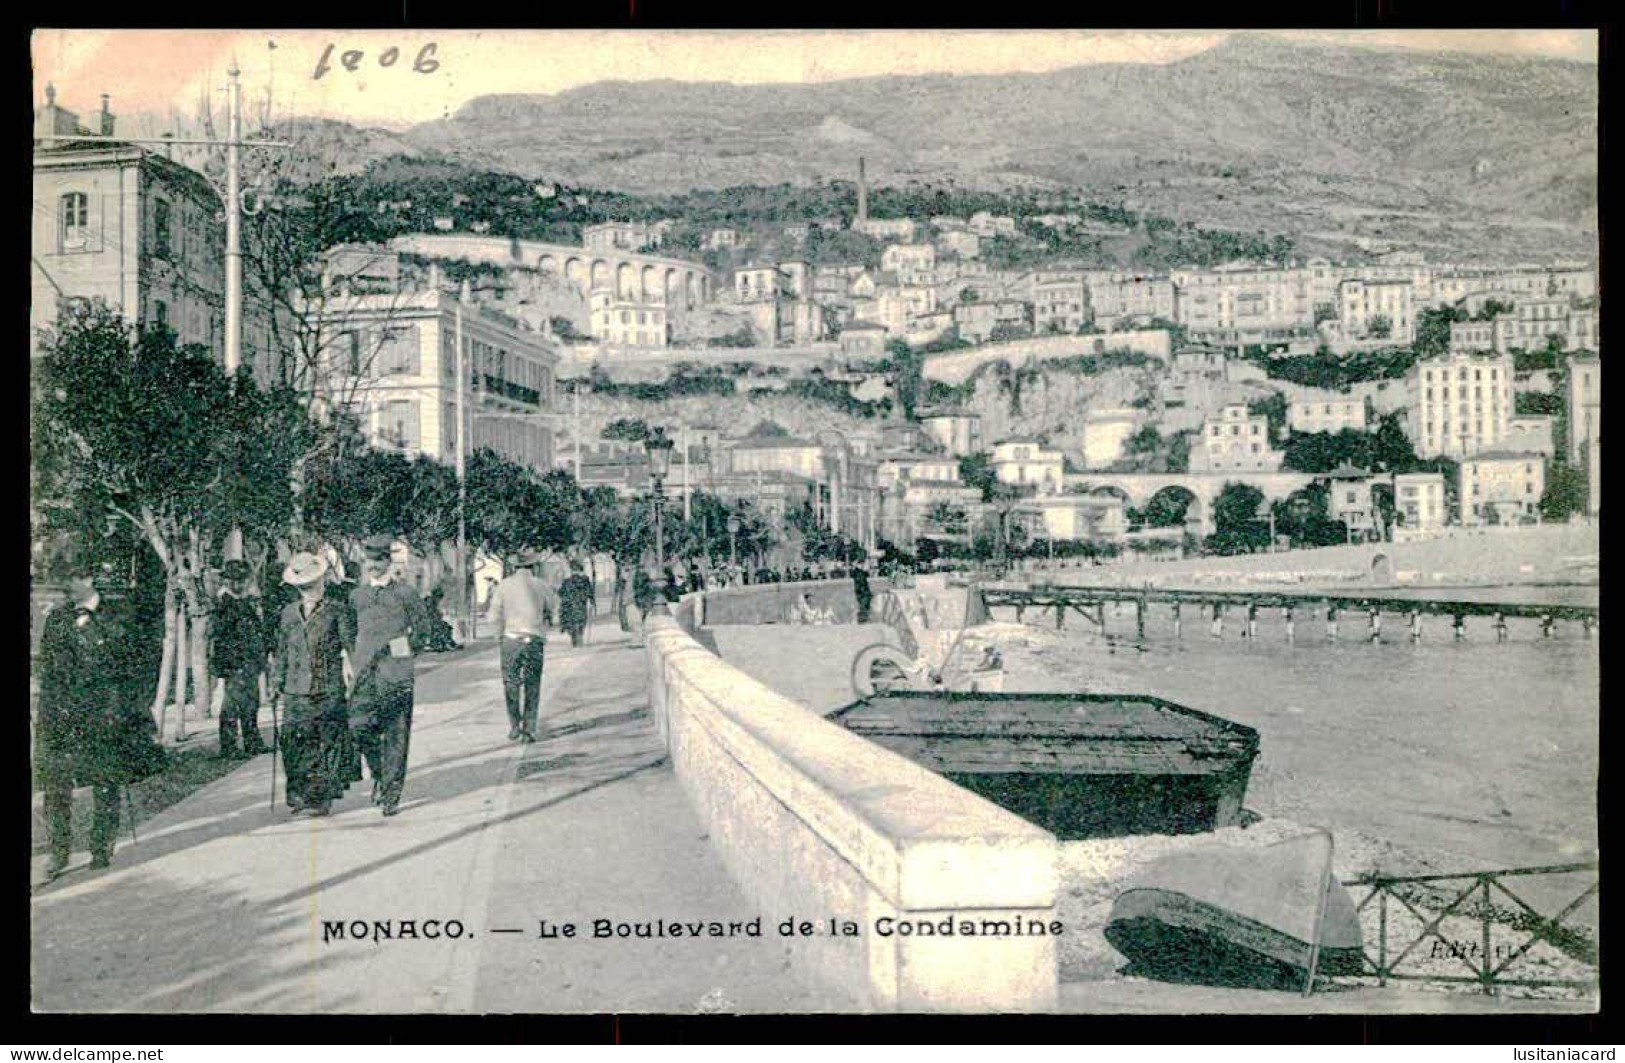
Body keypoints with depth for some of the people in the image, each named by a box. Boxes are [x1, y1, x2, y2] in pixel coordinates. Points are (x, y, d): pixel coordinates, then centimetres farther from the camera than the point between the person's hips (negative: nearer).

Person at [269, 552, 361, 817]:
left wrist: (353, 674, -10)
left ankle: (322, 798, 4)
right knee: (295, 743, -2)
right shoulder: (288, 613, 13)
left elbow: (352, 646, -1)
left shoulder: (338, 611, 1)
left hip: (329, 689, -3)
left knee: (328, 743, -2)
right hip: (296, 691, 3)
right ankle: (298, 795, 5)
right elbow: (281, 651, 19)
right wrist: (277, 682, 14)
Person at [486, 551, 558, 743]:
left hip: (512, 639, 0)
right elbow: (555, 609, 12)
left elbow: (494, 617, 1)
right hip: (536, 641, 0)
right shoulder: (541, 586, 1)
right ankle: (529, 729, 5)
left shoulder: (504, 585, 0)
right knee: (532, 687, 9)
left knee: (511, 684, 13)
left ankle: (515, 727, 6)